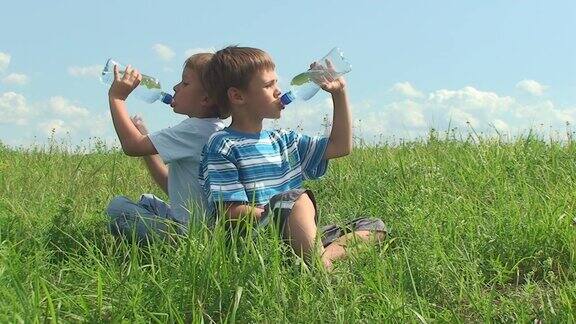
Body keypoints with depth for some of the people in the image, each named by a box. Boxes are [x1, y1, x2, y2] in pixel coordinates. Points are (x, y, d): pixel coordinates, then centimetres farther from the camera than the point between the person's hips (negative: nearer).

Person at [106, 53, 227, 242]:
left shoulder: (196, 129, -18)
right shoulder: (212, 129, 13)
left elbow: (131, 146, -20)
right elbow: (170, 185, 16)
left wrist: (116, 97, -8)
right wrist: (145, 138, 12)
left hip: (189, 230, -10)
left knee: (117, 206, -5)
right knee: (147, 201, 29)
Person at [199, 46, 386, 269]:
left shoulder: (282, 140, 20)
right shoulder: (222, 146, -4)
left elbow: (340, 146, 25)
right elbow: (230, 212, -13)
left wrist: (339, 93, 19)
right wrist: (285, 214, -21)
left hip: (294, 239, 8)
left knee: (375, 227, 2)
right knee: (296, 197, -34)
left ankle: (327, 255, -25)